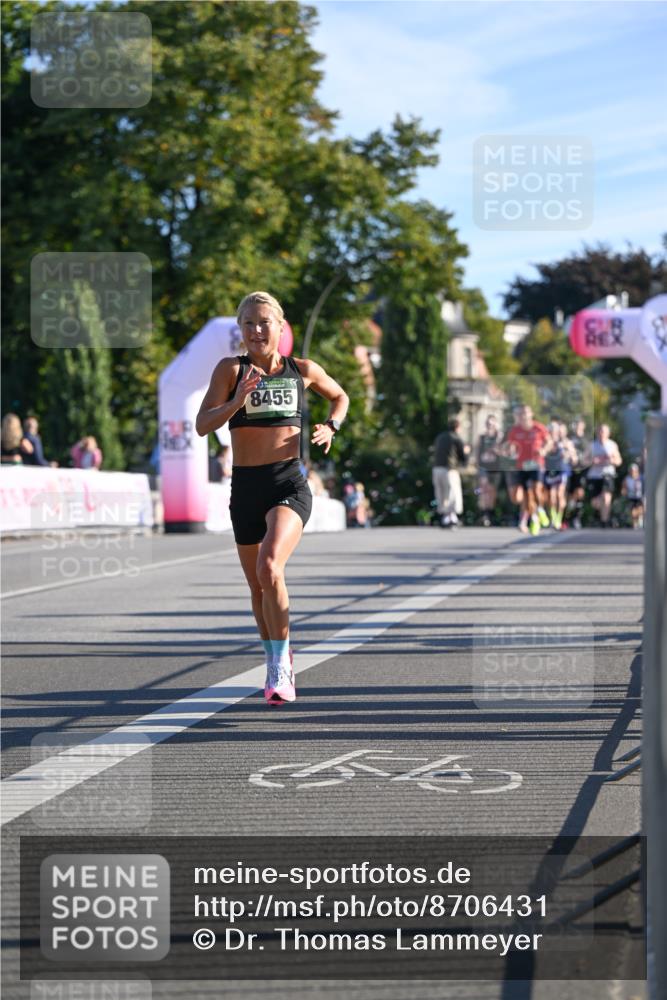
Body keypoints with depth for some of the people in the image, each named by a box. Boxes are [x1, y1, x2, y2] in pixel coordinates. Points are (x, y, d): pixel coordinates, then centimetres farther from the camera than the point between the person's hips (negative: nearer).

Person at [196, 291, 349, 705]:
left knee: (270, 568, -27)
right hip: (245, 487, 2)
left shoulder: (304, 370, 3)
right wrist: (237, 401, -26)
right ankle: (275, 662, 37)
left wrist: (331, 428, 5)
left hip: (289, 485, -2)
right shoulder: (231, 369, -1)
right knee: (258, 587, 14)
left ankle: (282, 664, -17)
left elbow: (340, 397, 24)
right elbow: (203, 425, -11)